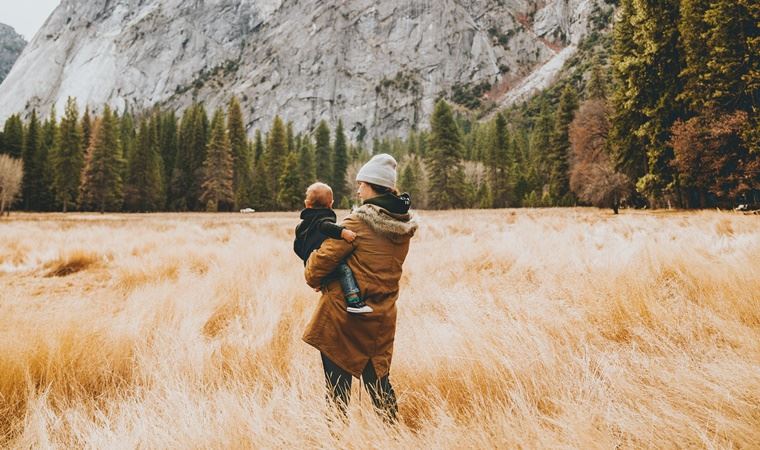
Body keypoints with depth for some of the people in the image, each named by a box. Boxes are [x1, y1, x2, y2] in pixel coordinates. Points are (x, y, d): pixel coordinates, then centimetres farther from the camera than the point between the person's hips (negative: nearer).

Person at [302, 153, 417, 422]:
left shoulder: (359, 222, -16)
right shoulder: (405, 226, 4)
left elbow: (324, 258, -14)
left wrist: (313, 278, 6)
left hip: (343, 313, -6)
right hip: (381, 319, 6)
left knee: (337, 384, 6)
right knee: (378, 380, 17)